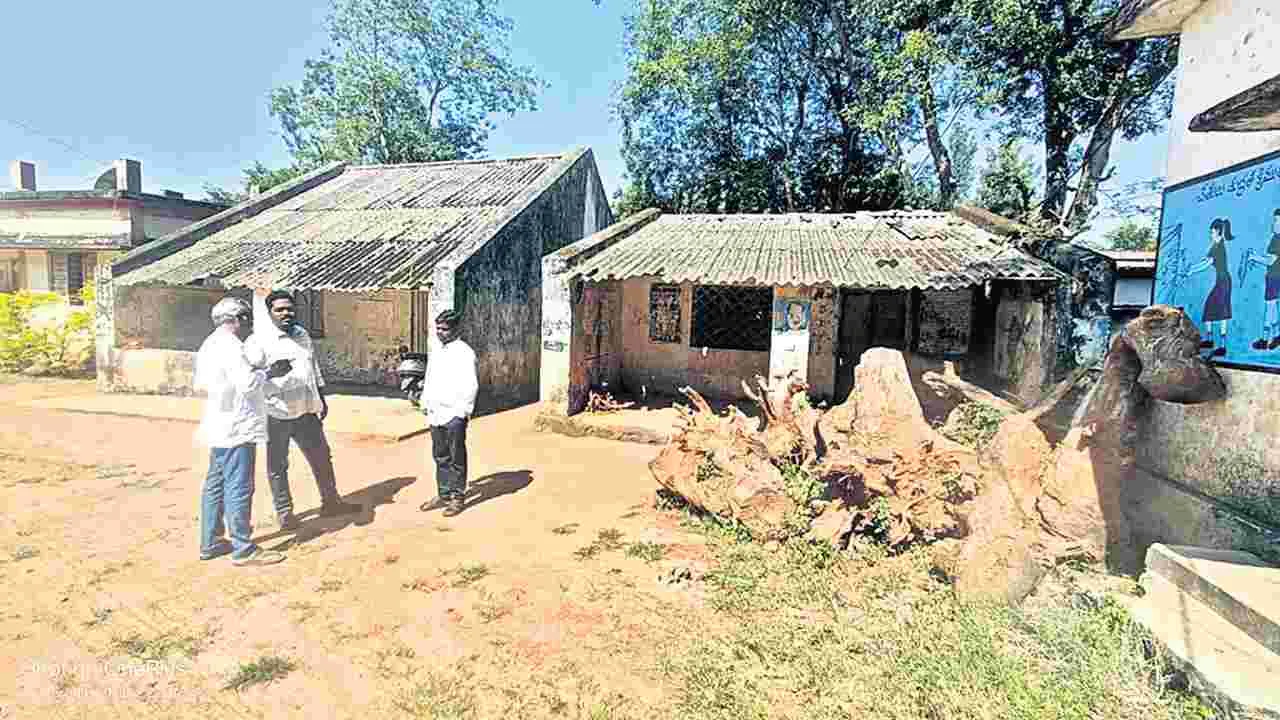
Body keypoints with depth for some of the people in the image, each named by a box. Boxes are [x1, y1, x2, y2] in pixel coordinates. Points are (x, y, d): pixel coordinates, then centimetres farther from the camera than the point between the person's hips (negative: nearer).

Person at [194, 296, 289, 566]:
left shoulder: (209, 344, 14)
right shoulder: (230, 345, -17)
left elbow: (200, 383, 20)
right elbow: (248, 383, -25)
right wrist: (270, 372, -9)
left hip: (219, 426, 11)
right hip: (236, 427, -11)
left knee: (216, 484, 16)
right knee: (239, 488, -5)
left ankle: (210, 543, 26)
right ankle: (243, 549, 2)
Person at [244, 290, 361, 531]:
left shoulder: (303, 335, 11)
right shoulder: (259, 340, -9)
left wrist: (322, 399, 18)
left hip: (306, 411, 6)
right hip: (276, 414, -6)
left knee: (322, 457, 14)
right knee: (277, 467, 7)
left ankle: (331, 502, 28)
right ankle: (284, 512, 21)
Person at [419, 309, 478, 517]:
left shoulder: (464, 352, -9)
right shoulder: (435, 352, 14)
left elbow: (471, 385, -13)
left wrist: (464, 410, -16)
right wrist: (425, 403, 16)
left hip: (454, 414, -7)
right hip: (436, 413, 7)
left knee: (456, 458, 1)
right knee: (440, 457, 14)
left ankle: (457, 498, 11)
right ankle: (443, 495, 25)